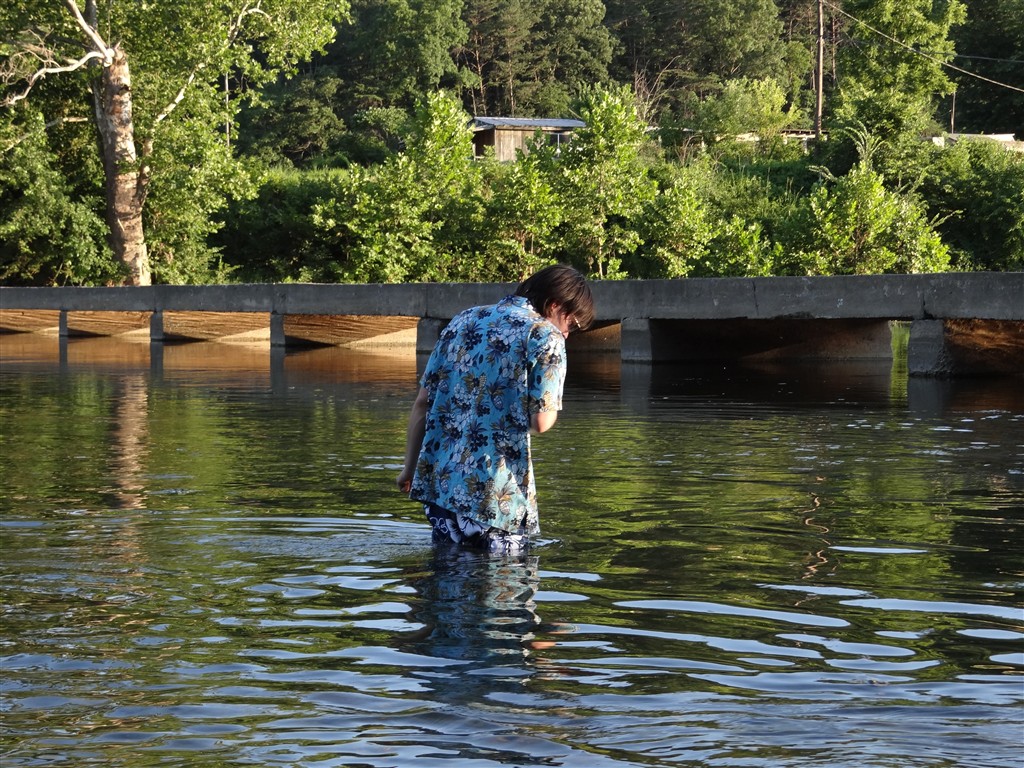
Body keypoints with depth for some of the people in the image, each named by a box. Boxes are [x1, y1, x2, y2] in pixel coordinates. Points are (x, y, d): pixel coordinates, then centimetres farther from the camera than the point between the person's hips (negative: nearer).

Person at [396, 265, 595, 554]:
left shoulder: (464, 320, 14)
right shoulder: (546, 337, -6)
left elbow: (423, 403, 11)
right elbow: (541, 421, -15)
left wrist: (410, 468, 17)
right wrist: (546, 407, 8)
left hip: (439, 479, 6)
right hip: (496, 495, -6)